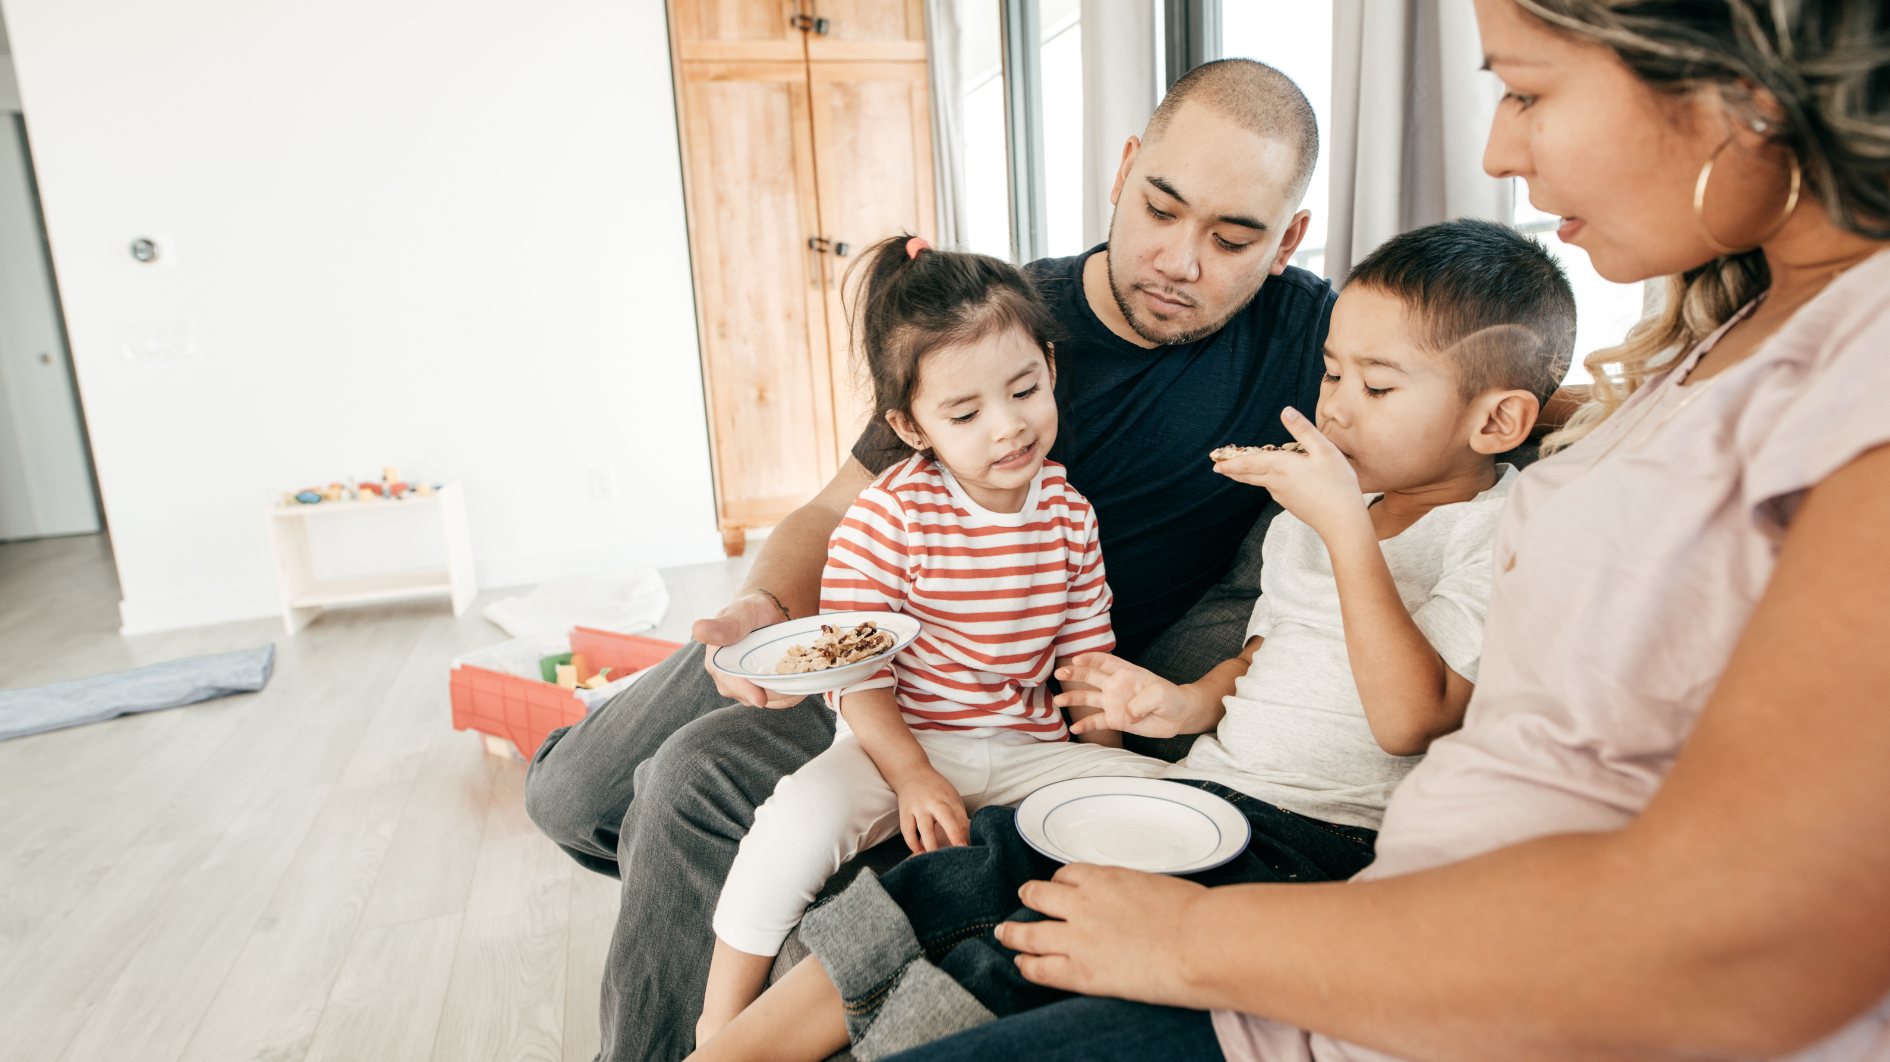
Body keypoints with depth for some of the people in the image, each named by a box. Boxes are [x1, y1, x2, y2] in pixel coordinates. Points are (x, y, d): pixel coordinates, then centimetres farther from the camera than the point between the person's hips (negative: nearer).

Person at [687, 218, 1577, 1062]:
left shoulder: (1495, 535, -8)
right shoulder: (1316, 511, 16)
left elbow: (1409, 718, -21)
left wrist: (1344, 524, -23)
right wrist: (1190, 703, 5)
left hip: (1312, 835, -7)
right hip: (1203, 785, 7)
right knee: (984, 868, -13)